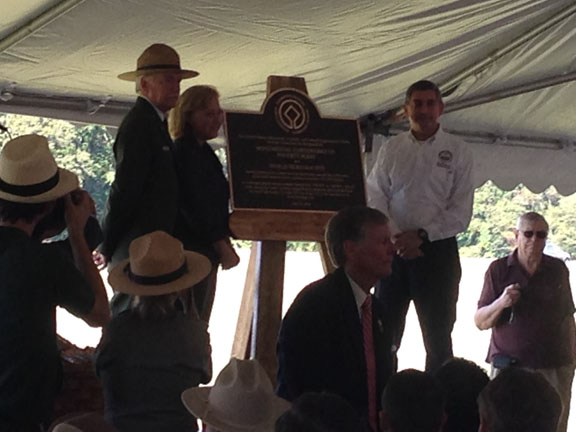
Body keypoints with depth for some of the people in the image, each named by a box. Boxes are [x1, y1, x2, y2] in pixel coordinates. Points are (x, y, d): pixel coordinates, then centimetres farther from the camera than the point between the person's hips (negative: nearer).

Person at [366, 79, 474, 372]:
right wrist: (397, 238, -12)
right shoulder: (391, 149, 8)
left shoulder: (457, 151, 1)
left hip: (438, 248, -2)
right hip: (394, 250, 2)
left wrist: (421, 235, -13)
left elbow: (461, 213, -4)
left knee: (438, 338, 3)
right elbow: (375, 198, 2)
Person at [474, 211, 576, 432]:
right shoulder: (499, 270, 1)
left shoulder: (558, 269, 8)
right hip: (510, 364, -2)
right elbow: (480, 322, 1)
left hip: (554, 366, 2)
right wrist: (500, 303, -17)